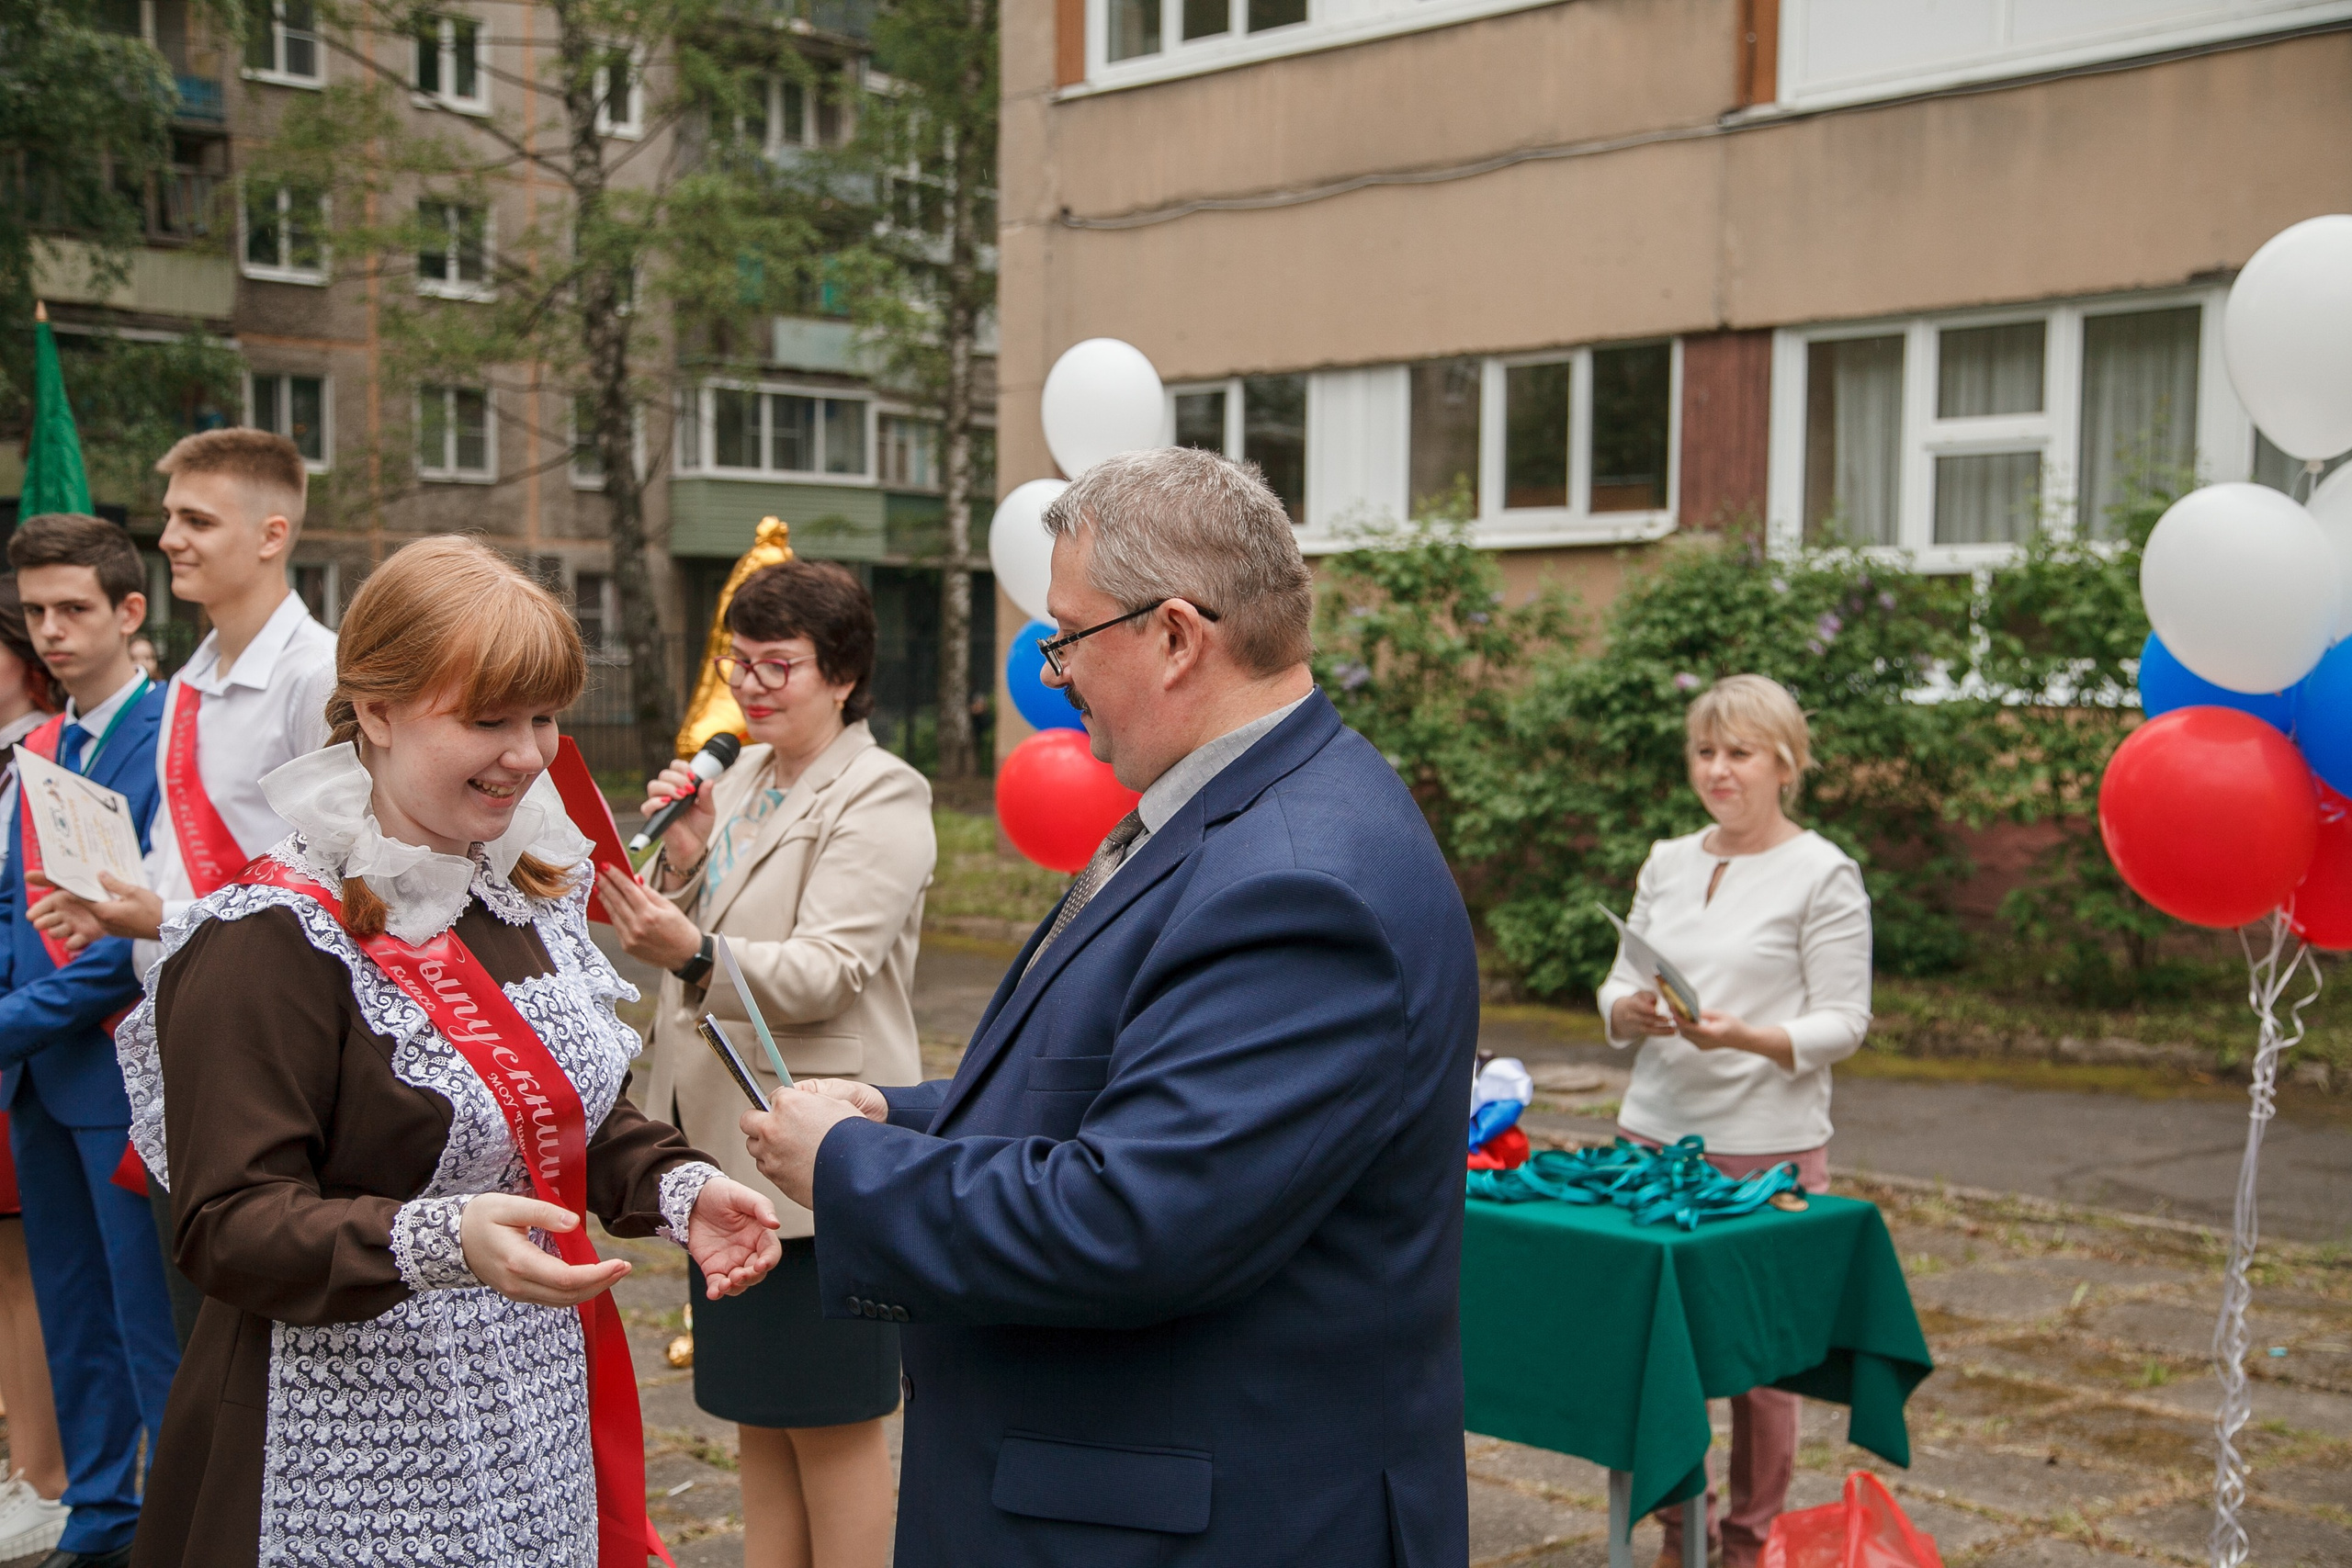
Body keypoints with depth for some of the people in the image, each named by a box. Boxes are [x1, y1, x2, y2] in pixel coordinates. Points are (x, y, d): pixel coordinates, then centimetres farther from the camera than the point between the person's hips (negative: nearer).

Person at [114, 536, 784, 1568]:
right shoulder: (271, 942, -17)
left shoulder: (532, 896, 7)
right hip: (357, 1457, -7)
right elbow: (228, 1228, -20)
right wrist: (441, 1240, -36)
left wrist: (676, 1188, -4)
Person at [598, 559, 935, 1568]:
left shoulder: (881, 799, -11)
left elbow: (825, 972, -21)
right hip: (727, 1147, 8)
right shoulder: (741, 778, 14)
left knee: (832, 1421, 2)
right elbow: (684, 940, 14)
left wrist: (694, 956, -36)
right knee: (759, 1415, 16)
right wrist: (682, 861, -4)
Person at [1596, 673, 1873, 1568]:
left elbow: (1844, 1021, -7)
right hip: (1655, 1134, 4)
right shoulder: (1668, 863, 11)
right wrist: (1631, 1012, -10)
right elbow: (1620, 985, 13)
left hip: (1766, 1147, -4)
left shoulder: (1823, 874, -4)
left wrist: (1746, 1037, -23)